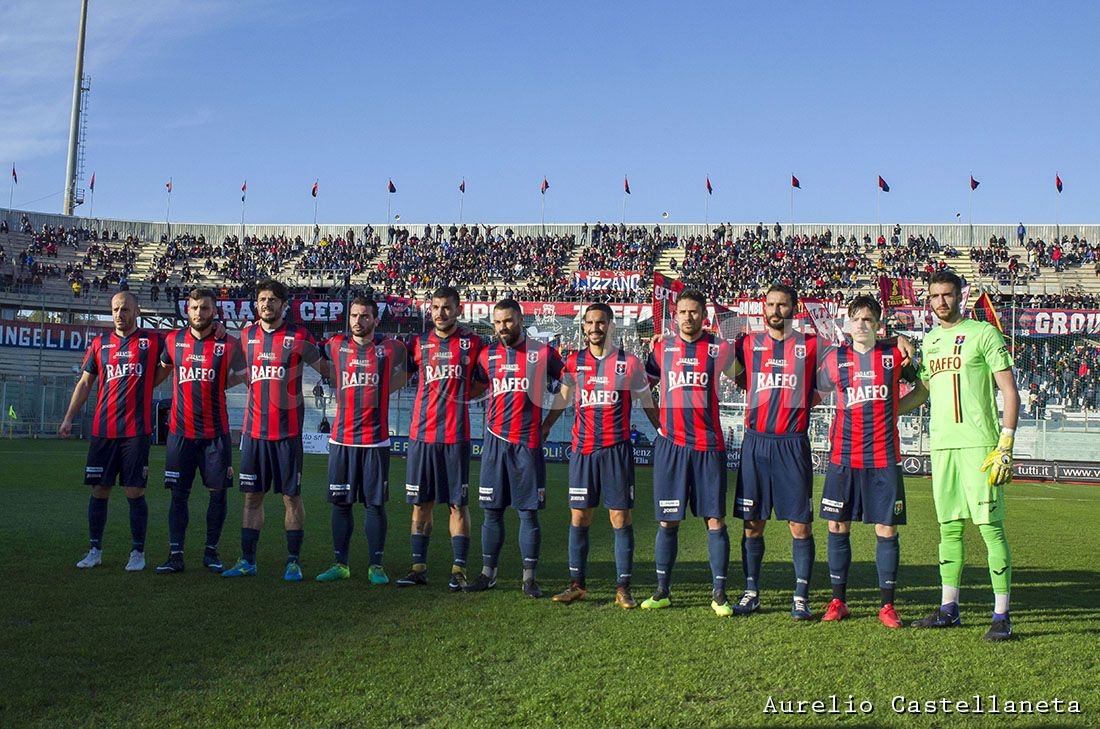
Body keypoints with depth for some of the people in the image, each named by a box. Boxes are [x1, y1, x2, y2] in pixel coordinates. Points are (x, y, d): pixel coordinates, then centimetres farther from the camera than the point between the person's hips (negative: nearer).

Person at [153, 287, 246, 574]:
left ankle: (211, 551, 17)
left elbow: (244, 374, 7)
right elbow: (162, 369, 22)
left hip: (215, 432, -2)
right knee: (178, 494, 3)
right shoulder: (173, 340, 6)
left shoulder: (228, 344, -3)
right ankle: (175, 555, 8)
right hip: (181, 431, 2)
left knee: (218, 492, 3)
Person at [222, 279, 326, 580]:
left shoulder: (299, 336, -4)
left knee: (291, 496, 3)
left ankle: (293, 562, 12)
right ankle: (247, 561, 17)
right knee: (252, 496, 8)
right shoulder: (246, 335, 8)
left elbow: (325, 369, 4)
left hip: (287, 430, -4)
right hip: (254, 429, 4)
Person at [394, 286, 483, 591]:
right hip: (421, 433, 3)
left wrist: (462, 393, -1)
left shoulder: (473, 342, 3)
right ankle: (418, 567, 15)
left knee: (458, 503, 1)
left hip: (456, 435, -2)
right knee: (421, 503, 7)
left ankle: (459, 569, 8)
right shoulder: (418, 343, 9)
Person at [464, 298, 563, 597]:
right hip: (495, 441, 3)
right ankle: (488, 572, 18)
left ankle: (530, 577, 9)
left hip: (528, 442, -3)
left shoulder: (543, 352, 0)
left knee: (529, 512, 1)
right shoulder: (487, 355, 8)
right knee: (492, 510, 7)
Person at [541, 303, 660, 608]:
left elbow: (647, 402, 9)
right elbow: (562, 399, 18)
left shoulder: (629, 363, 0)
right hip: (582, 449, 3)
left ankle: (623, 587, 8)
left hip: (617, 449, -2)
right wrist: (542, 429, 17)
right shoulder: (574, 362, 7)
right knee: (578, 517, 5)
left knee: (621, 518, 0)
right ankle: (577, 584, 16)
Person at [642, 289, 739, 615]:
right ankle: (662, 591, 16)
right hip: (670, 444, 2)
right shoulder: (662, 347, 8)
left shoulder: (719, 347, 2)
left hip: (708, 445, -1)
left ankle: (719, 594, 10)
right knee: (667, 521, 6)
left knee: (715, 520, 0)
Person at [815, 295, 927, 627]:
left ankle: (887, 605, 13)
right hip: (843, 457, 1)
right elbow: (817, 393, 17)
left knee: (886, 529, 1)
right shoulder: (835, 358, 4)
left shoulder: (894, 354, 2)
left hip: (884, 457, -1)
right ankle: (838, 600, 17)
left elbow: (922, 389, 13)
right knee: (837, 527, 4)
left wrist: (892, 408, 2)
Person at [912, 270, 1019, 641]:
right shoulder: (929, 340, 17)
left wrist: (1006, 445, -12)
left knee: (991, 527, -5)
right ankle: (948, 608, 17)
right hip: (941, 444, 6)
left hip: (978, 444, -6)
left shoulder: (983, 333, -1)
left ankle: (1001, 615, 1)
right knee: (949, 528, 10)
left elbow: (1010, 391, -5)